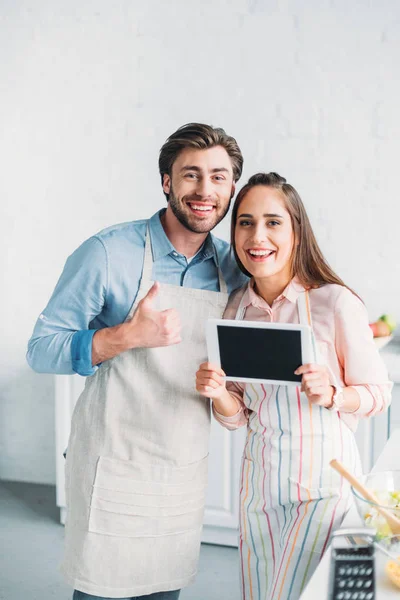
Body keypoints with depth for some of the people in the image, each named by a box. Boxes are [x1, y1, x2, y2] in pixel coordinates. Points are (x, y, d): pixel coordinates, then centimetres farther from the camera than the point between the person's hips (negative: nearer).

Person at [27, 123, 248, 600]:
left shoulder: (233, 268, 2)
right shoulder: (108, 253, -13)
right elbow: (41, 350, -11)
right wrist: (128, 335, -24)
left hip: (186, 472, 5)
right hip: (115, 469, -4)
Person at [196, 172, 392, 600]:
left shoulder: (335, 303, -14)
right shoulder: (235, 309, 1)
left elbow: (379, 392, -6)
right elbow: (237, 415, 7)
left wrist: (330, 395, -25)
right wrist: (218, 394, -14)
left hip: (324, 477, -4)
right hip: (260, 477, 5)